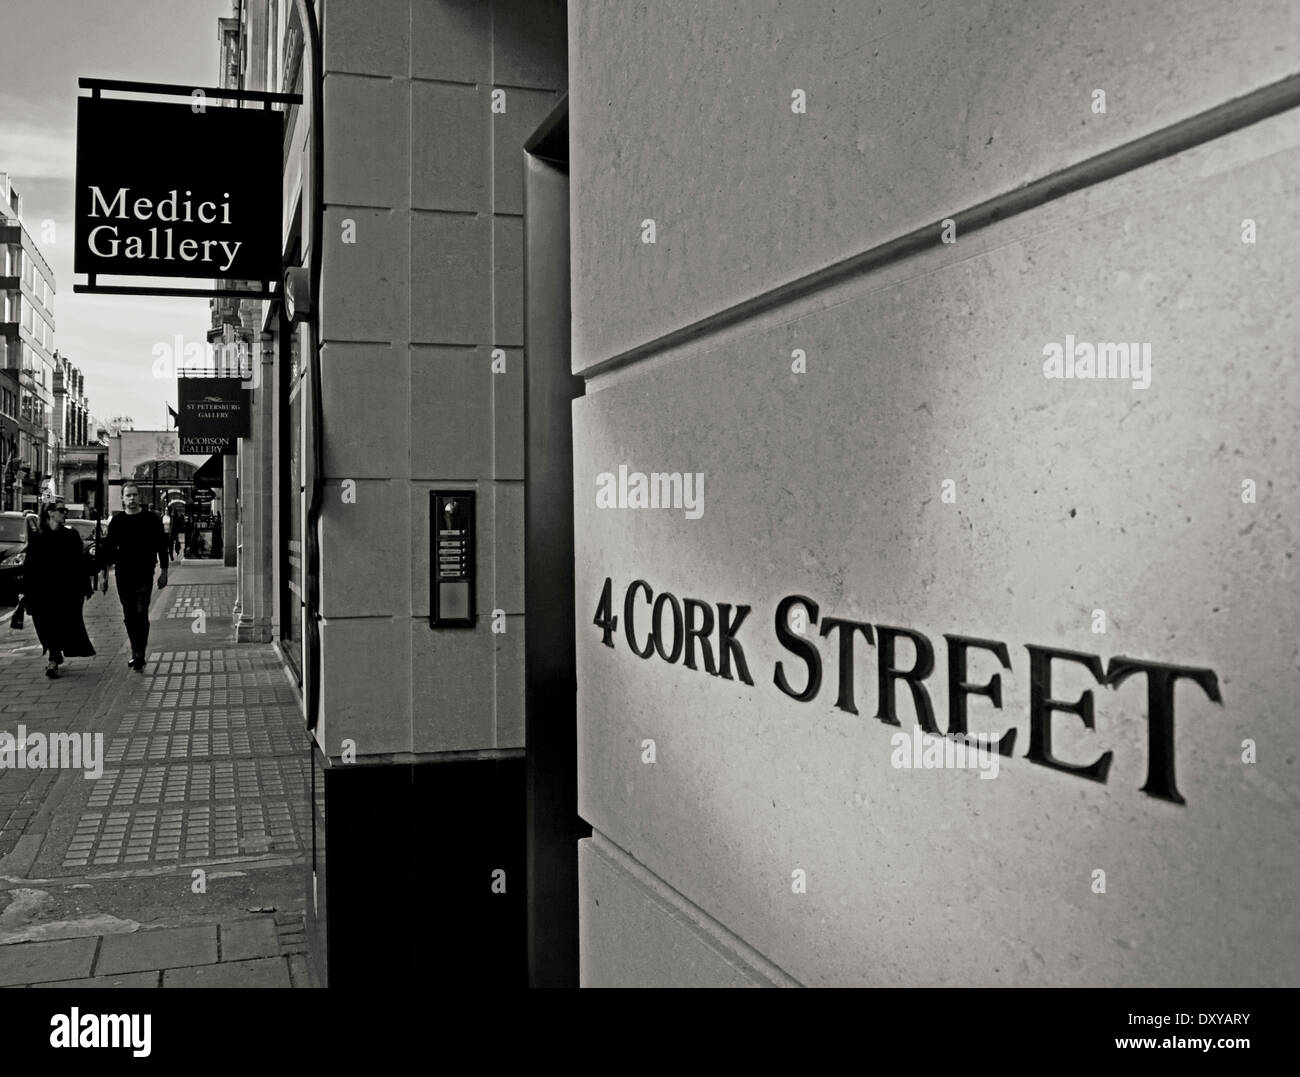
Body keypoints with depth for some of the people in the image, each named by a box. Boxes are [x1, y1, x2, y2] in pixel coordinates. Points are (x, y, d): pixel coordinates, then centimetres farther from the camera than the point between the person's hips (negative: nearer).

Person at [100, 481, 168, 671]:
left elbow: (162, 546, 4)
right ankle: (136, 652, 19)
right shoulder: (116, 521, 7)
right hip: (123, 575, 3)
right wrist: (105, 575, 7)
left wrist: (164, 572, 0)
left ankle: (139, 654, -9)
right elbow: (108, 549, 11)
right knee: (129, 616, 8)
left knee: (141, 614, -10)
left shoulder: (151, 520, 1)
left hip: (144, 575, -3)